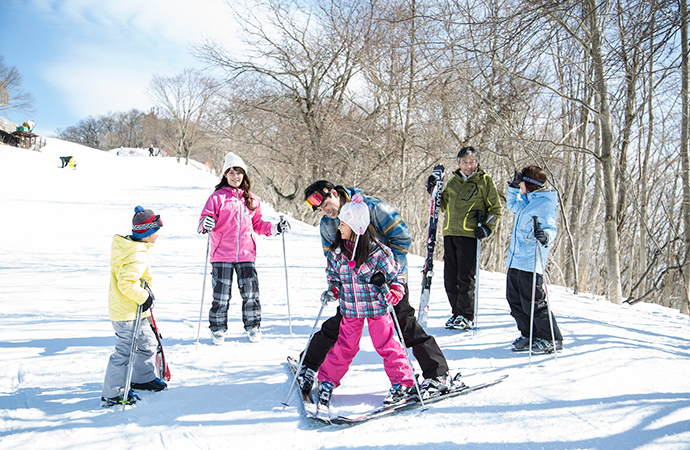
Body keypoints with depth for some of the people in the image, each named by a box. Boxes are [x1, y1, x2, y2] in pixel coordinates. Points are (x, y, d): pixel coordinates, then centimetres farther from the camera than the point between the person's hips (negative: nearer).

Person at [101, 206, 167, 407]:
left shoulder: (132, 248, 8)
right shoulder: (137, 256, -25)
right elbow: (126, 283, -31)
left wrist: (144, 295, 18)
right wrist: (144, 297, -20)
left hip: (134, 310, 11)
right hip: (126, 314, -11)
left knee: (147, 343, 22)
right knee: (124, 352, -2)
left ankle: (143, 378, 40)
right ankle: (113, 394, 8)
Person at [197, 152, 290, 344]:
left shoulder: (252, 200, 12)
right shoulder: (218, 197, 0)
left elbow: (257, 224, 20)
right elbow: (204, 220, -4)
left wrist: (275, 228, 7)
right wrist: (205, 225, -26)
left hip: (246, 254, 3)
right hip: (222, 254, -3)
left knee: (250, 292, 2)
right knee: (221, 294, 1)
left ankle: (253, 326, 20)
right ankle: (218, 328, 19)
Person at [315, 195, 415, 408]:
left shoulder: (377, 251, -15)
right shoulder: (336, 251, -3)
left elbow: (395, 275, -7)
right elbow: (333, 275, 14)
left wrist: (393, 293, -23)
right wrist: (332, 290, -2)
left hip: (376, 307, -3)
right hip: (350, 308, 3)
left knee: (385, 344, 3)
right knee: (345, 347, 7)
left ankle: (403, 382, 19)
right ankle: (327, 380, 24)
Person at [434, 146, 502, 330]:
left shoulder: (484, 180, 4)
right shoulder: (453, 181, 18)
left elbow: (496, 208, 5)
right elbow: (443, 206, 25)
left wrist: (488, 227, -8)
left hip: (470, 234, -5)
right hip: (450, 233, 5)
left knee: (466, 276, -7)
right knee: (450, 277, 6)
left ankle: (466, 316, 2)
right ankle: (456, 312, 18)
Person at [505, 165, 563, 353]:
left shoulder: (545, 204, -12)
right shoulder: (527, 201, 16)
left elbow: (551, 227, -23)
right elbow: (512, 205, 38)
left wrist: (545, 235, -44)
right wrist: (513, 188, 24)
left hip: (530, 262, -10)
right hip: (515, 260, 10)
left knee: (533, 304, -6)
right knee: (515, 301, 14)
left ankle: (552, 339, 8)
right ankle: (529, 336, 26)